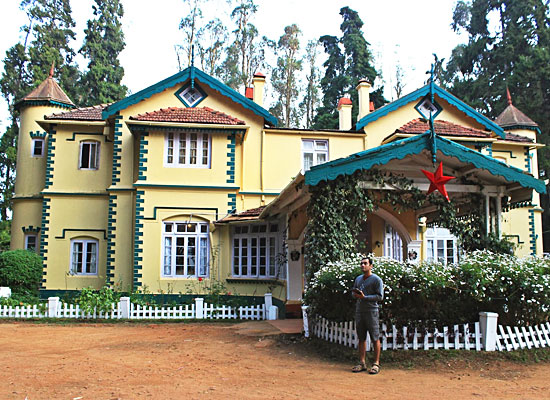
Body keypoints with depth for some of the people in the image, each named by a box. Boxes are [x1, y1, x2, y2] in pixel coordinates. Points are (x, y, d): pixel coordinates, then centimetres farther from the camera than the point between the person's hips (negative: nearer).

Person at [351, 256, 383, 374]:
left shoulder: (376, 279, -6)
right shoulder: (358, 279, 15)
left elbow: (380, 297, -11)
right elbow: (353, 291, 25)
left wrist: (364, 297, -18)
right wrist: (355, 295, 1)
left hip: (371, 311, -6)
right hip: (359, 311, 6)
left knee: (375, 339, -1)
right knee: (361, 338, 9)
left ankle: (376, 364, 5)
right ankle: (362, 363, 14)